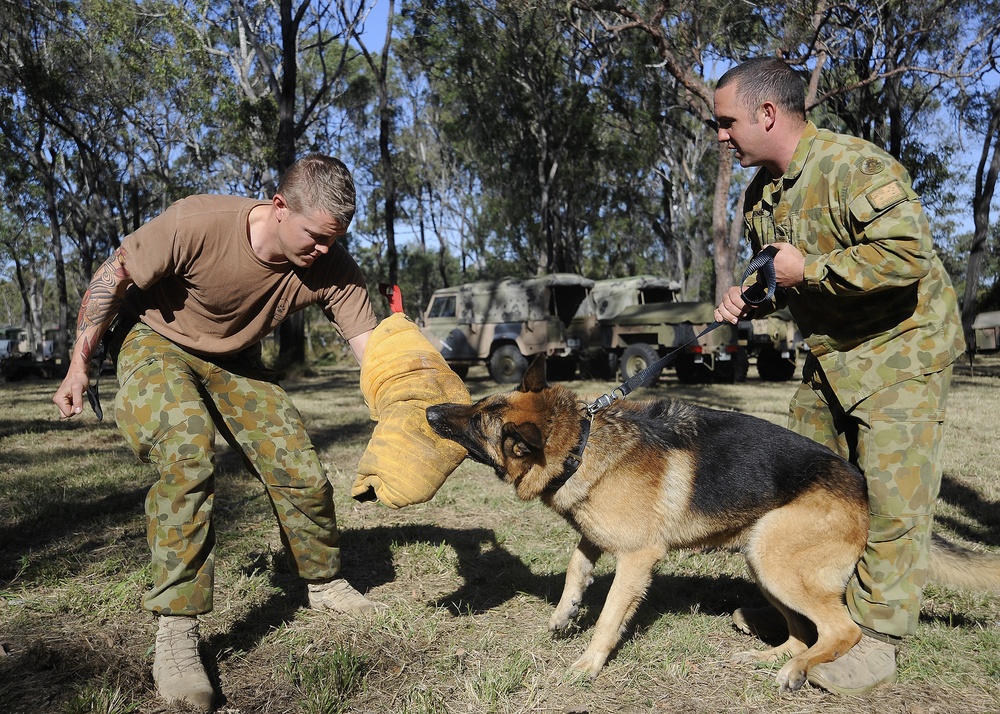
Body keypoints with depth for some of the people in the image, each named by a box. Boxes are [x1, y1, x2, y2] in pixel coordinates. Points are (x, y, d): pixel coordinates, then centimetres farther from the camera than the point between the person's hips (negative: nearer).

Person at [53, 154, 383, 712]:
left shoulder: (333, 268, -25)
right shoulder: (196, 224, -34)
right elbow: (112, 279, -18)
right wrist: (79, 365, -10)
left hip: (236, 362, 4)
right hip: (158, 346, -3)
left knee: (302, 472, -2)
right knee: (188, 452, -32)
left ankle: (324, 582, 25)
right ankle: (176, 629, -22)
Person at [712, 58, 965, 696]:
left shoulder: (854, 166, -22)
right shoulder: (763, 190, 6)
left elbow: (908, 253, -34)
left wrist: (808, 269, -26)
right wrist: (750, 299, -1)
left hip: (902, 346, -8)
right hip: (832, 352, 9)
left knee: (891, 495, -6)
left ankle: (878, 638, 8)